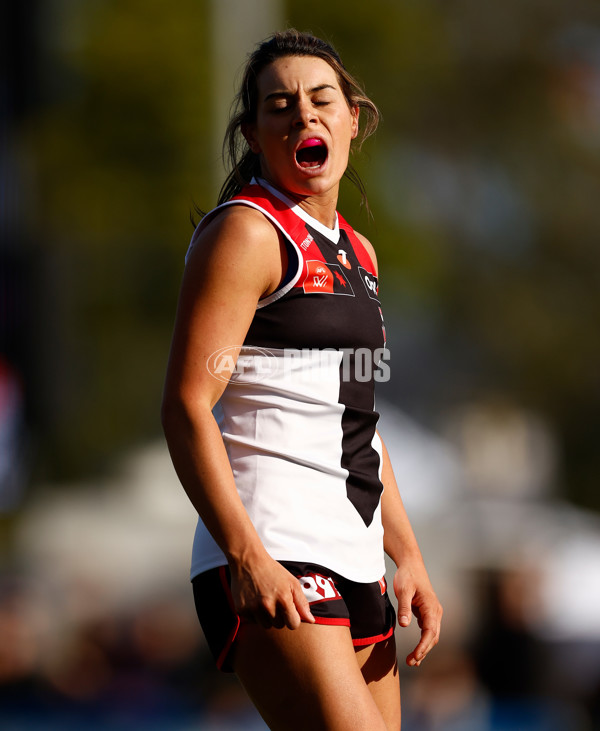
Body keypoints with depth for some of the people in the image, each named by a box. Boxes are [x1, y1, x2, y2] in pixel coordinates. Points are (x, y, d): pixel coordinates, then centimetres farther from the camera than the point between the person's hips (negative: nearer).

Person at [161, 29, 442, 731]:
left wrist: (407, 556, 20)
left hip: (354, 566, 8)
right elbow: (186, 407, -14)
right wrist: (249, 557, -23)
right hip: (272, 562, -8)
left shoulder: (354, 252, 20)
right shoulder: (246, 233, -6)